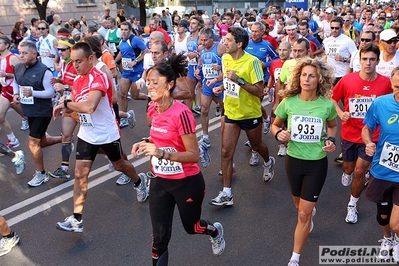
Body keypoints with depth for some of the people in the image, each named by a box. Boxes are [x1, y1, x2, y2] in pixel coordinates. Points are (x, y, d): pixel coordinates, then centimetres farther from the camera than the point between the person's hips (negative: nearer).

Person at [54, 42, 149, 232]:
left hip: (107, 134, -6)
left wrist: (65, 103, -25)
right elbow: (77, 106, 12)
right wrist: (65, 106, -9)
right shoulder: (77, 80, 3)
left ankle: (139, 181, 50)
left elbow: (89, 106, -38)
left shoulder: (99, 78, -24)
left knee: (119, 165, 18)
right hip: (86, 135, 6)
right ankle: (77, 219, 5)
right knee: (80, 174, 0)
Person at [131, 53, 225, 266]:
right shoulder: (153, 109, -3)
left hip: (187, 183, -5)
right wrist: (146, 142, -4)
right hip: (160, 181, 5)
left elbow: (194, 155, -23)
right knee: (159, 236, 7)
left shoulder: (181, 113, -25)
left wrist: (162, 153, -35)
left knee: (192, 227, 21)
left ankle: (216, 231, 56)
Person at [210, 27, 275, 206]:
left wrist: (239, 80, -31)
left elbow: (259, 91, -22)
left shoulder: (252, 61, -20)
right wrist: (221, 87, -3)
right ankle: (226, 194, 6)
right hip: (231, 113, 5)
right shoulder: (225, 58, -1)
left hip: (250, 114, -4)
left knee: (256, 146, 19)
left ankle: (268, 163, 55)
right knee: (226, 152, -2)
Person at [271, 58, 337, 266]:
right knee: (299, 205, 25)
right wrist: (279, 134, -18)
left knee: (303, 214, -1)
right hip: (293, 160, 2)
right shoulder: (288, 102, -12)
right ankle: (311, 210, 63)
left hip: (317, 163, -2)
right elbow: (275, 125, 3)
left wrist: (331, 140, -11)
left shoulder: (327, 105, -13)